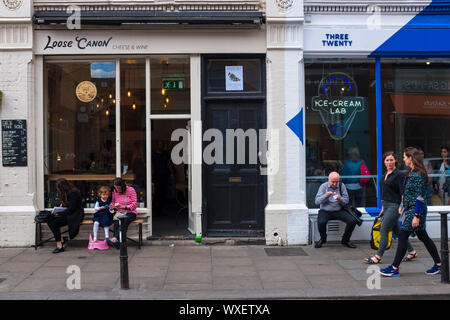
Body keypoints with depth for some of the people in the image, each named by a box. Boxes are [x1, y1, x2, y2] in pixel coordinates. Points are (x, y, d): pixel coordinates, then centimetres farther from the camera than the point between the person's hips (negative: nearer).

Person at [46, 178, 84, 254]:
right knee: (49, 220, -13)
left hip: (76, 214, -9)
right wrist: (62, 204, 8)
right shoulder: (67, 192, 14)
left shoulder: (73, 192, -15)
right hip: (68, 213, 9)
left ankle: (59, 245, -18)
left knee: (54, 223, -25)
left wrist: (59, 213, -15)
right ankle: (61, 241, -16)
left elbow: (71, 208, -18)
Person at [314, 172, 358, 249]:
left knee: (352, 221, -19)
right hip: (325, 211, -2)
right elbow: (317, 201, -8)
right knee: (321, 222, -33)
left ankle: (345, 240, 7)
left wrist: (340, 199, -19)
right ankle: (323, 239, 1)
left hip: (338, 211, 2)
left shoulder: (342, 186, 3)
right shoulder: (323, 186, -2)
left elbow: (346, 200, 4)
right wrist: (326, 196, -25)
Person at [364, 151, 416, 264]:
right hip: (386, 205, 9)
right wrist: (383, 208, 21)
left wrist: (402, 207, -21)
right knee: (396, 230, 15)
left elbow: (403, 193, -15)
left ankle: (378, 257, 0)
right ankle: (412, 252, 27)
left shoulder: (399, 174, -11)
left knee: (384, 230, -7)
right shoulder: (386, 174, 14)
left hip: (394, 206, -9)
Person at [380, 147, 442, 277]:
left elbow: (420, 197, -20)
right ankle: (438, 264, 24)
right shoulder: (412, 172, 12)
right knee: (423, 237, 15)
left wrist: (416, 216, -22)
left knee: (402, 236, -6)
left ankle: (395, 268, -1)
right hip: (410, 209, 10)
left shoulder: (418, 175, -18)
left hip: (415, 210, -10)